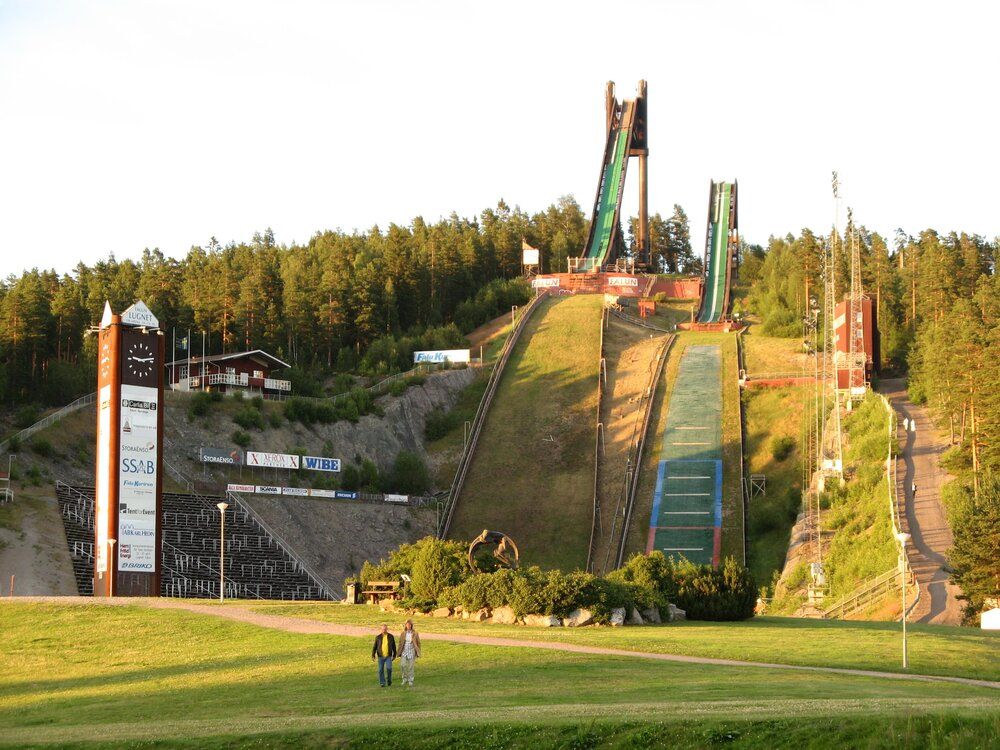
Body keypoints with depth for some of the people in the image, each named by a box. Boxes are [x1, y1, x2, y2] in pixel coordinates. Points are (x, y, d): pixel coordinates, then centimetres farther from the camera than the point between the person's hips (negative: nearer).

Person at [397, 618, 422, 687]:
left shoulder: (415, 634, -1)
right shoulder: (403, 634, 4)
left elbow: (418, 643, 4)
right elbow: (400, 643, 10)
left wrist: (418, 653, 1)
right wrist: (399, 653, 7)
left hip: (411, 652, -1)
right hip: (404, 652, 1)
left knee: (410, 667, 0)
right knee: (403, 665, -12)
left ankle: (410, 681, 8)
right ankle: (405, 679, 6)